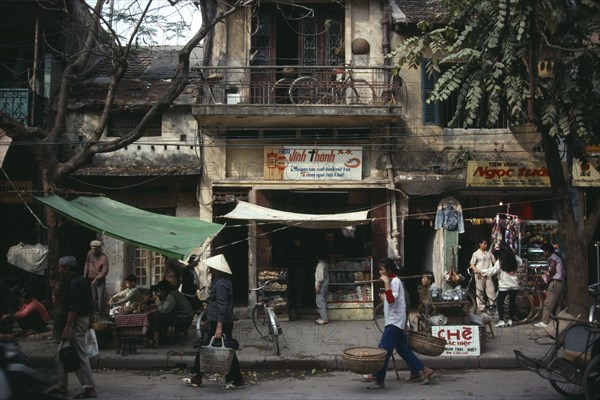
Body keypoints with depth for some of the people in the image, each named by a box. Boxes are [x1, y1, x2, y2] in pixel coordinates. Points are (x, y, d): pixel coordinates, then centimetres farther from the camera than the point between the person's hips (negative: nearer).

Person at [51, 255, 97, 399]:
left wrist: (67, 329, -26)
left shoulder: (73, 284, -17)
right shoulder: (80, 281, 14)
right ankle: (62, 386, 22)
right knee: (60, 354, 16)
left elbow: (73, 309, -24)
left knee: (80, 356, -6)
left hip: (77, 322, -11)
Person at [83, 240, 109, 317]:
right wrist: (85, 275, 8)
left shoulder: (103, 257, -18)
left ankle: (101, 313, -4)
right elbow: (87, 265, 13)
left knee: (101, 297, -9)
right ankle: (96, 311, 20)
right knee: (94, 297, 11)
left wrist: (97, 278, -25)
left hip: (100, 280, -5)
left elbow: (105, 271, -20)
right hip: (91, 279, 5)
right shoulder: (90, 253, 1)